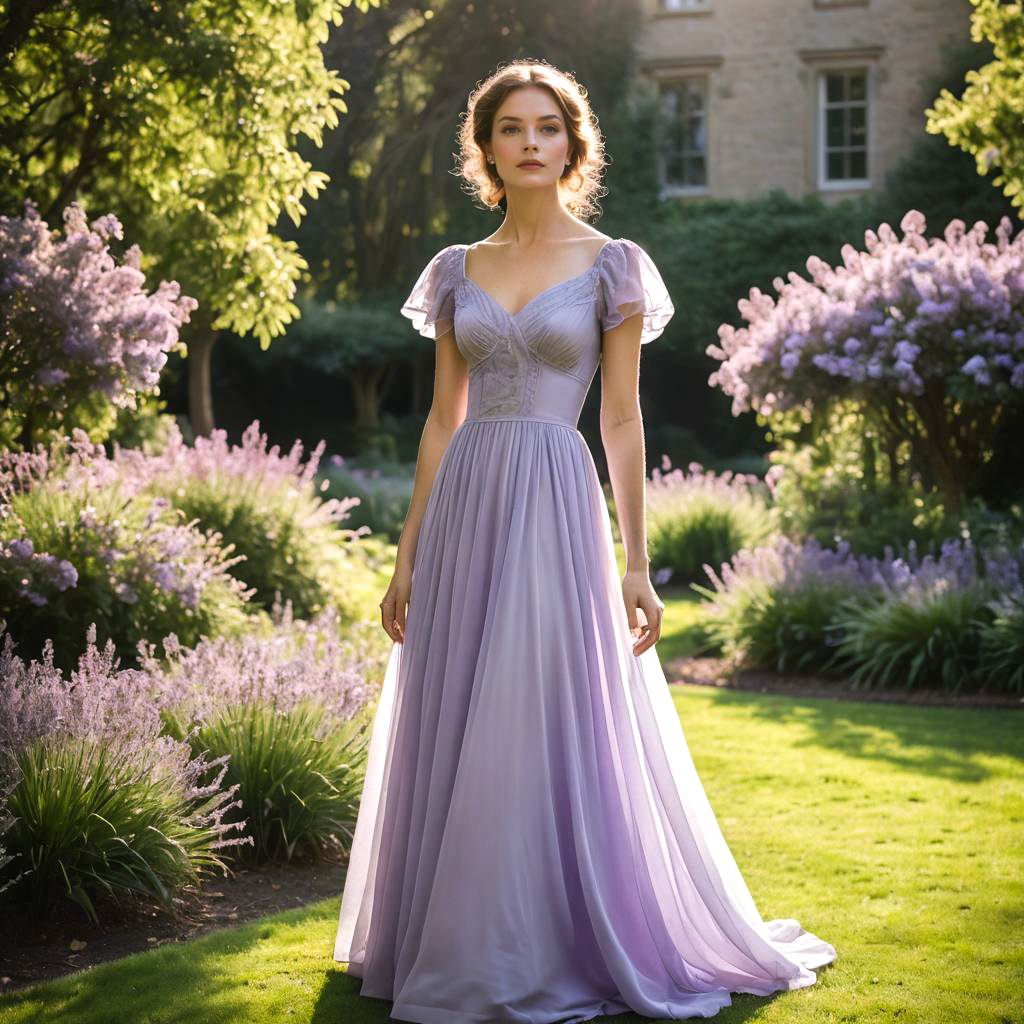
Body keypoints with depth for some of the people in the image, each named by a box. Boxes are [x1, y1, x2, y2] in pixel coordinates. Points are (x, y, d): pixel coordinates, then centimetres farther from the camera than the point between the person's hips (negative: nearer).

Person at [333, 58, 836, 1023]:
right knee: (454, 735, 8)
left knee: (557, 731, -3)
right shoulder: (456, 271, 11)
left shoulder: (612, 265, 1)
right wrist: (406, 556, 8)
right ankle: (460, 947, 22)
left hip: (555, 508, -4)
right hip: (464, 508, 4)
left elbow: (622, 421, -1)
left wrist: (636, 564, -5)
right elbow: (442, 419, 12)